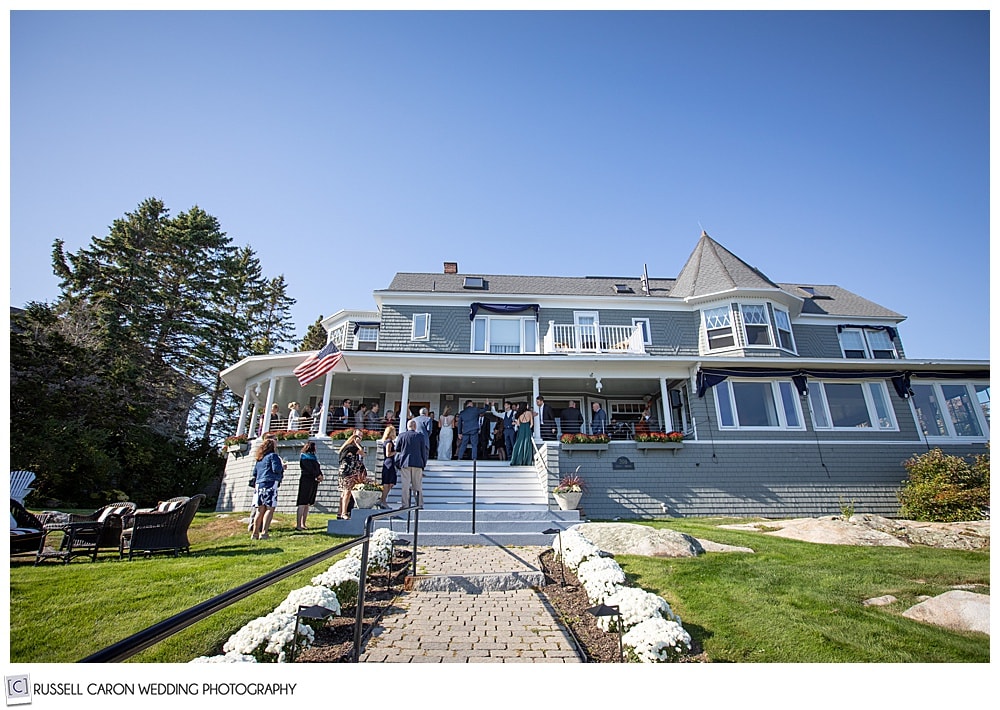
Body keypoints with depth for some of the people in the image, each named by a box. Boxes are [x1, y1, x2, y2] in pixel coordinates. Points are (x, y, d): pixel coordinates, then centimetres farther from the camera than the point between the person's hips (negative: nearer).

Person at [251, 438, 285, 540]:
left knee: (260, 510, 11)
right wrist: (282, 466, 5)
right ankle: (264, 533, -12)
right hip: (270, 485, -8)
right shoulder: (273, 455, -4)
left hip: (259, 485, 8)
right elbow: (276, 469, -14)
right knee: (270, 508, -7)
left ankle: (255, 533, 13)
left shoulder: (259, 458, 20)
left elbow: (254, 472, 23)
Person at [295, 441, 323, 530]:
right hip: (306, 480, -8)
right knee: (302, 504, -7)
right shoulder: (304, 457, -5)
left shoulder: (313, 456, 19)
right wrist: (318, 475, -14)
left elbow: (318, 468, 13)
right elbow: (310, 468, -15)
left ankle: (303, 524, 15)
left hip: (314, 481, 8)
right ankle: (298, 525, -5)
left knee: (307, 504, 10)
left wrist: (321, 475, -4)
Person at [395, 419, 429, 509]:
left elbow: (397, 450, 5)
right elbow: (424, 451, 2)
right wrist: (424, 463, 9)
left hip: (404, 463, 0)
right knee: (418, 485, 8)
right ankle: (420, 504, 10)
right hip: (417, 463, 0)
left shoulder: (401, 436, -1)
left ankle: (405, 505, 4)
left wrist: (398, 463, 18)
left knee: (405, 485, 4)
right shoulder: (421, 436, -1)